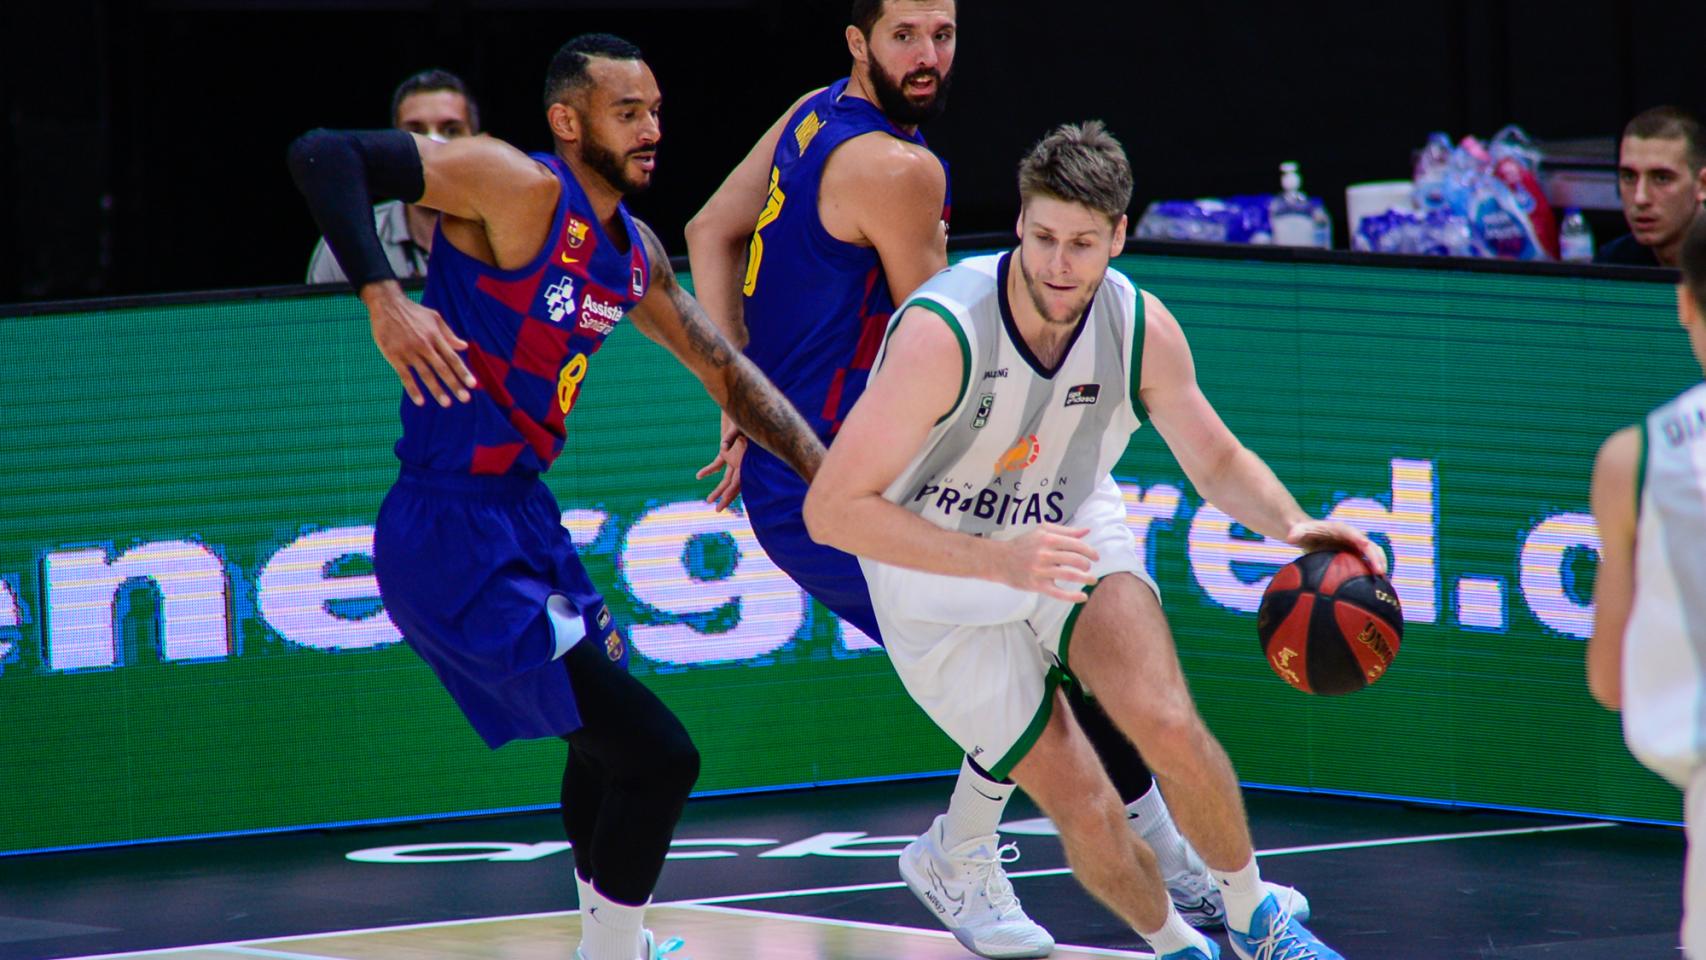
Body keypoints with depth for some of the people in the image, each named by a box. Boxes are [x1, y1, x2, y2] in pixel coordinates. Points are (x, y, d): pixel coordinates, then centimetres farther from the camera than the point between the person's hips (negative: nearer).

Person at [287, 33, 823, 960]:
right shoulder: (518, 188, -15)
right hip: (455, 538, -10)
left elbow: (725, 370, 25)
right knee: (657, 754, -13)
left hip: (522, 515, 10)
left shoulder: (633, 253, 12)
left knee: (609, 737, 29)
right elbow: (320, 153, -22)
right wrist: (383, 298, -31)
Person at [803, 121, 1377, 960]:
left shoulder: (1141, 330, -17)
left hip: (1073, 533, 3)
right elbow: (832, 510, -32)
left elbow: (1217, 461, 0)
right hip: (946, 588, -3)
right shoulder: (944, 332, -32)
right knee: (1087, 814, -8)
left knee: (1167, 725, -22)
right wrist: (1001, 561, -41)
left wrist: (1291, 525, -22)